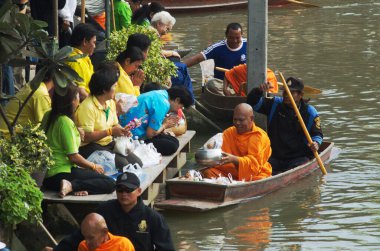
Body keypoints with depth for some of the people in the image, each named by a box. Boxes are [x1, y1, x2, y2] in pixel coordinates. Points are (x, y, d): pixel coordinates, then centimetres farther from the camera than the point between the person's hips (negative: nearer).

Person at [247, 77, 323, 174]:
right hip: (275, 156, 3)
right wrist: (259, 91, -16)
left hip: (299, 157, -3)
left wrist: (316, 143, -15)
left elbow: (317, 134, 9)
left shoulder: (310, 112, 3)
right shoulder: (275, 104, 9)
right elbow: (253, 103, 5)